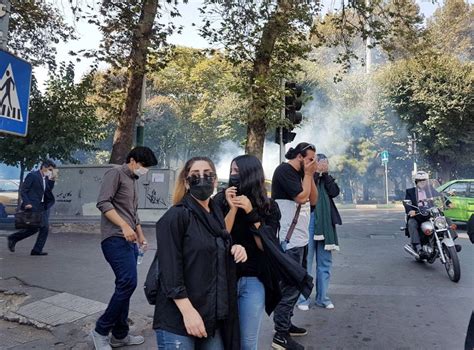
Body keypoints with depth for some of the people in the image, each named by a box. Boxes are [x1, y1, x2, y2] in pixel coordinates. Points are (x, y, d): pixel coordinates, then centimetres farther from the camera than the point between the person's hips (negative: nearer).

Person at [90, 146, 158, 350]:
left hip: (129, 241, 9)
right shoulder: (116, 173, -4)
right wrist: (124, 226, -23)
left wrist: (140, 234, 24)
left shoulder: (133, 181, 23)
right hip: (116, 239, -9)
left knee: (125, 286, 9)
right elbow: (103, 203, -17)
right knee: (128, 283, -18)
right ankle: (101, 330, -4)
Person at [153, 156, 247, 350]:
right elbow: (169, 270, -18)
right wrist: (188, 311, -22)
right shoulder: (175, 216, -13)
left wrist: (234, 251, 2)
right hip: (178, 319, -7)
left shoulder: (216, 215, 10)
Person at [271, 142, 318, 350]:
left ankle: (286, 324, 29)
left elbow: (313, 200, 14)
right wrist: (308, 174, -7)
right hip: (289, 240, -10)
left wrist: (310, 175, 5)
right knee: (289, 285, -7)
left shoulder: (301, 174, 16)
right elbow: (301, 197, -20)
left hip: (300, 238, 10)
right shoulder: (284, 171, -12)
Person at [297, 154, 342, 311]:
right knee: (305, 261, -2)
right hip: (308, 222, -6)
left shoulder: (325, 178, 14)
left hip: (325, 224, 6)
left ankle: (322, 297, 21)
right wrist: (317, 172, -15)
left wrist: (325, 173, -6)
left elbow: (335, 192, -2)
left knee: (325, 262, 11)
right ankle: (302, 298, 7)